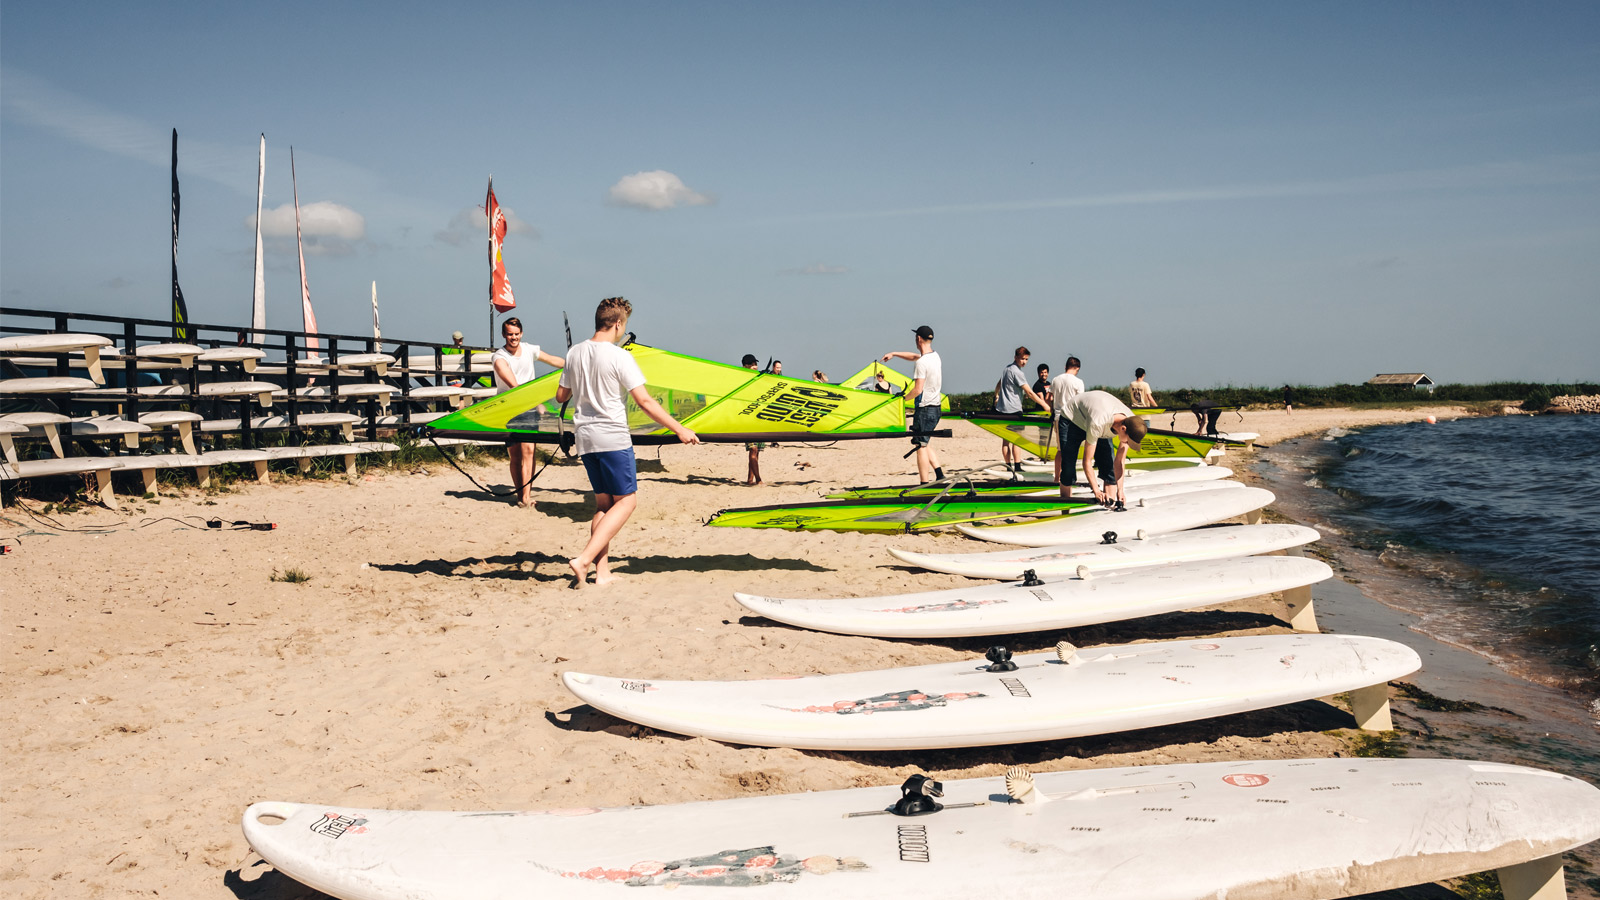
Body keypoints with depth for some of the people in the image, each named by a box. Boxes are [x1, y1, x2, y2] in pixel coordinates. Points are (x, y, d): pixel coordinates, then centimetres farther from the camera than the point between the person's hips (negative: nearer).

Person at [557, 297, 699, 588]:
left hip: (585, 436, 7)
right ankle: (584, 559, -12)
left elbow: (561, 396, 15)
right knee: (626, 501, 1)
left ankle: (602, 571, 9)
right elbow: (644, 401, -15)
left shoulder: (575, 353, 6)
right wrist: (679, 429, -9)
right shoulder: (619, 356, -13)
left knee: (603, 502, 14)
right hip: (613, 438, -7)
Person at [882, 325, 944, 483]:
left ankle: (924, 484, -1)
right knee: (926, 444, 19)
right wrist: (893, 353, 30)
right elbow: (914, 356, 27)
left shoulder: (921, 363, -19)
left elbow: (918, 389, -21)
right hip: (936, 407, 9)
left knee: (921, 447, -3)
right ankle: (939, 475, 9)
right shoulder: (935, 356, 9)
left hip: (924, 408, -9)